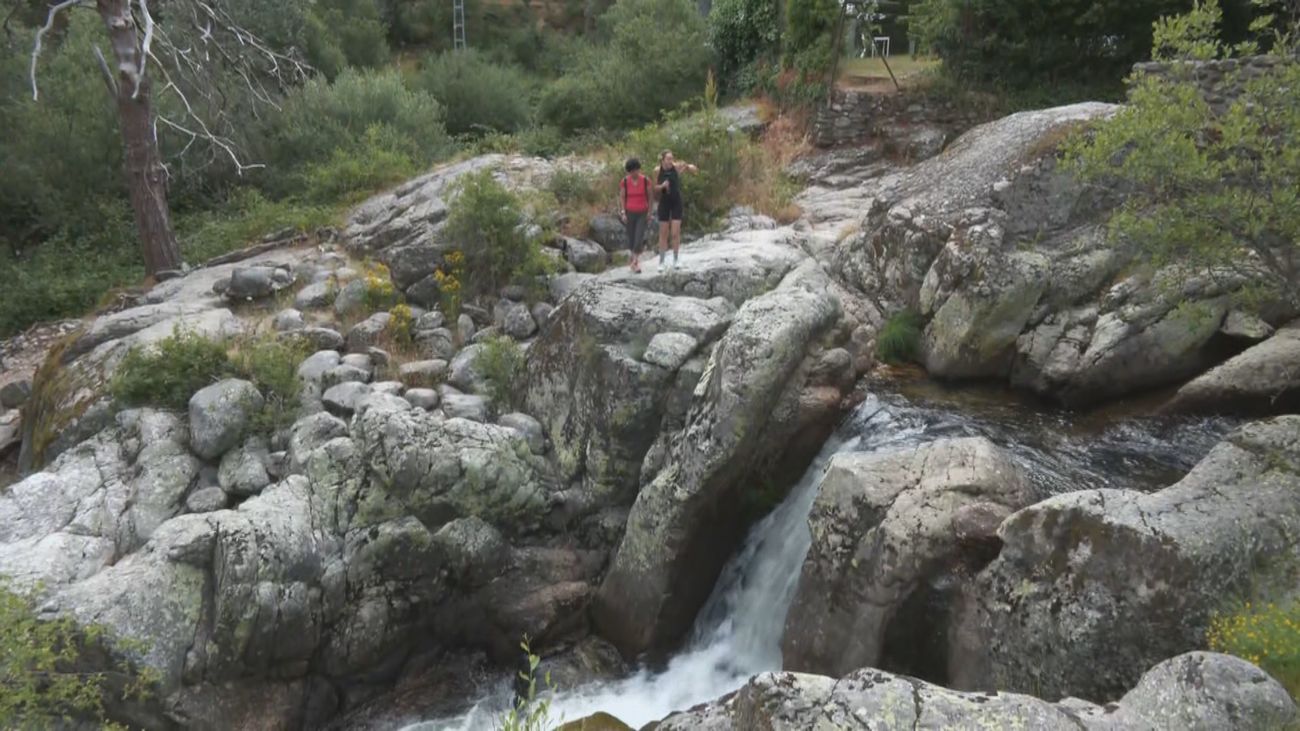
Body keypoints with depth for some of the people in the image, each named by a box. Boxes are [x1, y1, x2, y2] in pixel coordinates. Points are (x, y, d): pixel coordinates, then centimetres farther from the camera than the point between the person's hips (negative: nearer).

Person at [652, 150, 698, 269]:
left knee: (675, 233, -3)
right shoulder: (657, 170, -8)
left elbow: (696, 170, -14)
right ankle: (661, 261, 15)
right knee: (663, 234, 5)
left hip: (677, 202, -1)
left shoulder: (677, 166, -13)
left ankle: (675, 259, 13)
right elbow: (656, 187, 4)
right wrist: (662, 186, -19)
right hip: (664, 203, 1)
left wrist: (687, 165, -35)